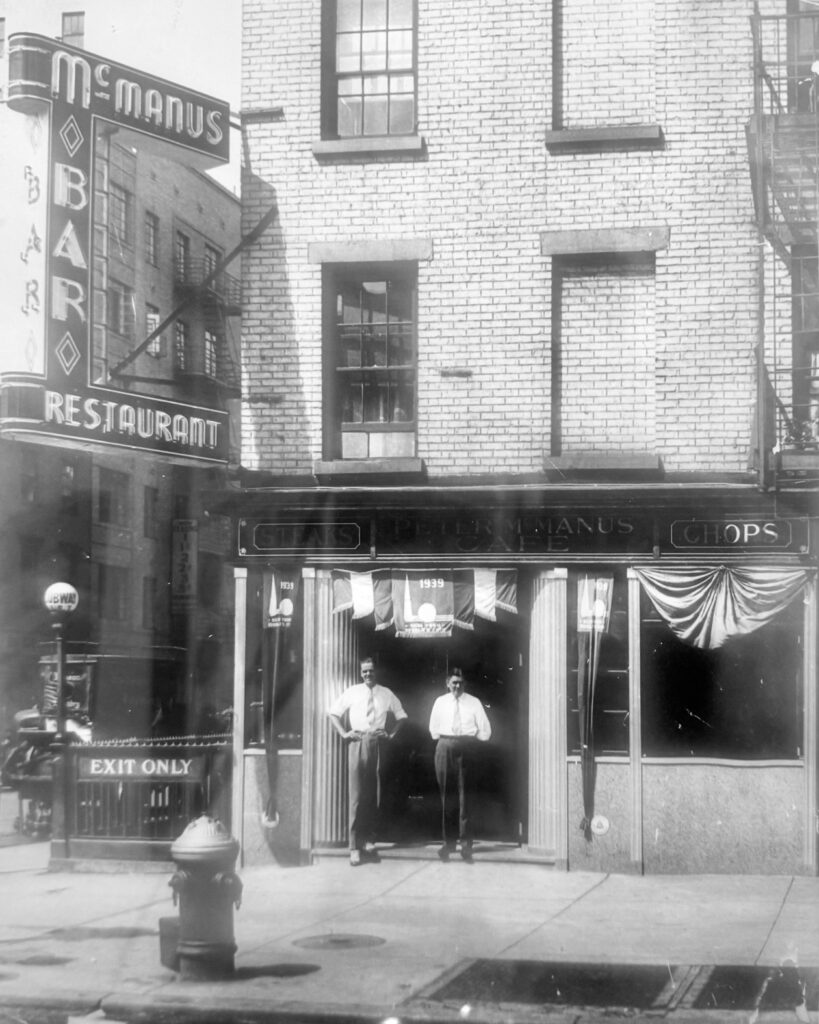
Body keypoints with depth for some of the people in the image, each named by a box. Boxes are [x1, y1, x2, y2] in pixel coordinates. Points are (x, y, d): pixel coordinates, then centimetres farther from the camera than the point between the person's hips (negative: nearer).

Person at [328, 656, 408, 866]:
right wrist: (344, 733, 1)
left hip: (378, 744, 2)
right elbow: (334, 713, 12)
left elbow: (401, 716, 17)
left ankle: (369, 840, 14)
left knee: (375, 795, 4)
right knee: (357, 795, -6)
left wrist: (391, 734, 4)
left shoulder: (386, 694, 8)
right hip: (358, 742, -2)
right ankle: (355, 846, -5)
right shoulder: (352, 693, 6)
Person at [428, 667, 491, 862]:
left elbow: (485, 730, 7)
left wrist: (470, 742, 6)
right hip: (445, 749, 2)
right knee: (447, 796, 4)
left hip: (466, 748, -2)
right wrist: (443, 741, 11)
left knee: (465, 795, -5)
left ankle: (466, 843, -4)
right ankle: (448, 842, 11)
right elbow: (433, 729, 20)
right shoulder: (440, 702, 9)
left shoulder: (473, 703, 3)